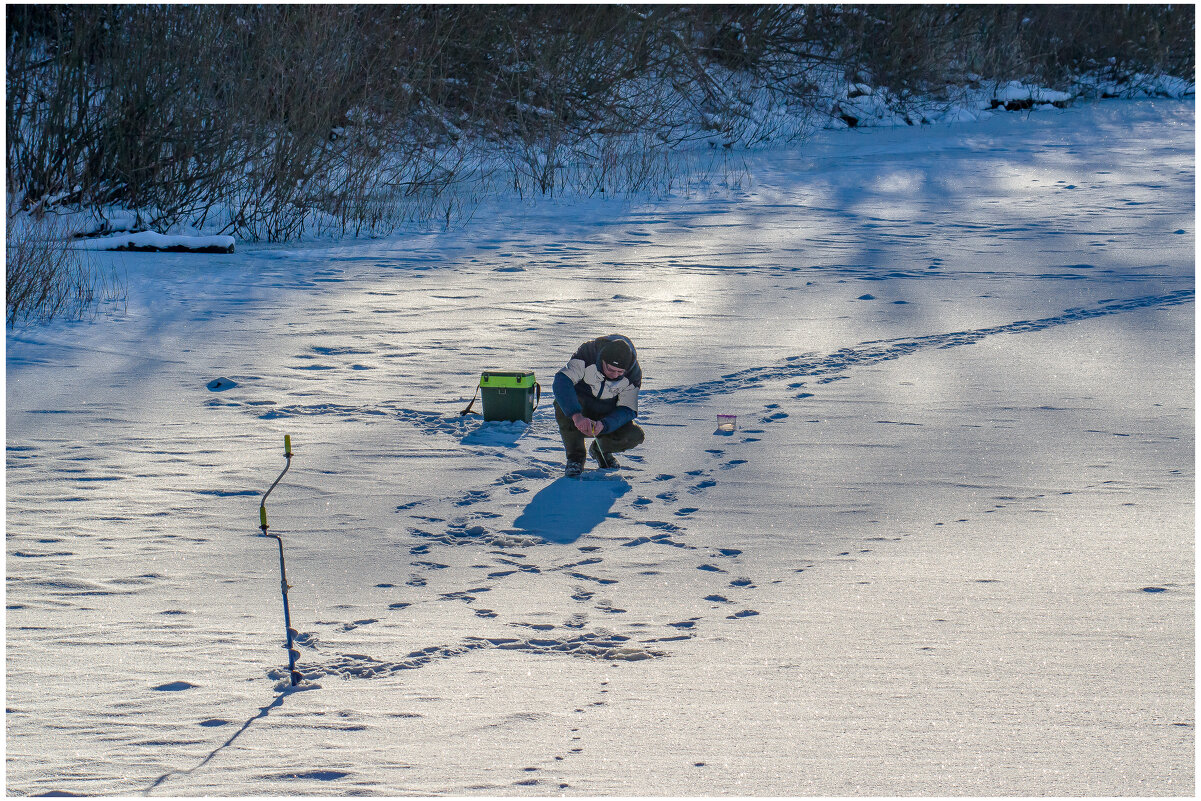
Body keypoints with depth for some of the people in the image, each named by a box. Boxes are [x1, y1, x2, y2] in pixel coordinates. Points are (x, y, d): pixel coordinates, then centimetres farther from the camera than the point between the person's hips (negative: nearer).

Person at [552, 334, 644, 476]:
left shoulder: (633, 374, -18)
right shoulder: (587, 354, -28)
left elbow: (627, 410, -20)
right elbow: (561, 381, -40)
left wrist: (603, 425, -41)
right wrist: (577, 415, -53)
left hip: (607, 417, 2)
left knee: (635, 436, -23)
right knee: (561, 403, -36)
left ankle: (601, 448, 10)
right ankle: (575, 456, -20)